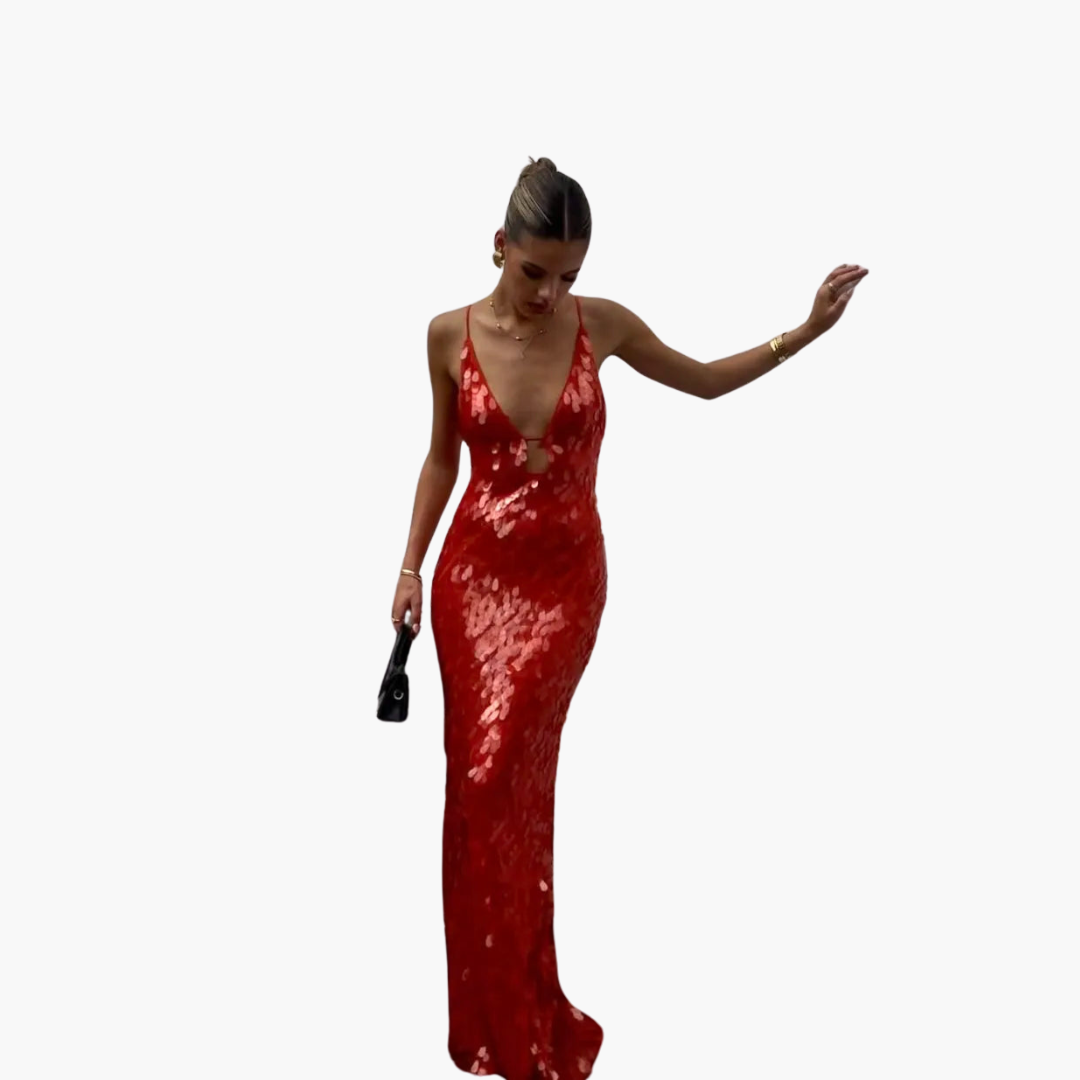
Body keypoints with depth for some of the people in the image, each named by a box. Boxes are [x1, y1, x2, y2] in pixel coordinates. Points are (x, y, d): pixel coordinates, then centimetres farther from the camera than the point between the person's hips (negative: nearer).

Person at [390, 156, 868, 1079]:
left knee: (496, 777, -10)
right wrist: (411, 566, 6)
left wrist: (807, 330, 2)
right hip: (472, 572, 1)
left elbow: (706, 381, 11)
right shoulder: (450, 334, -2)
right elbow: (442, 457, 9)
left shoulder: (602, 325, -3)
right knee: (484, 777, 4)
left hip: (564, 578, -1)